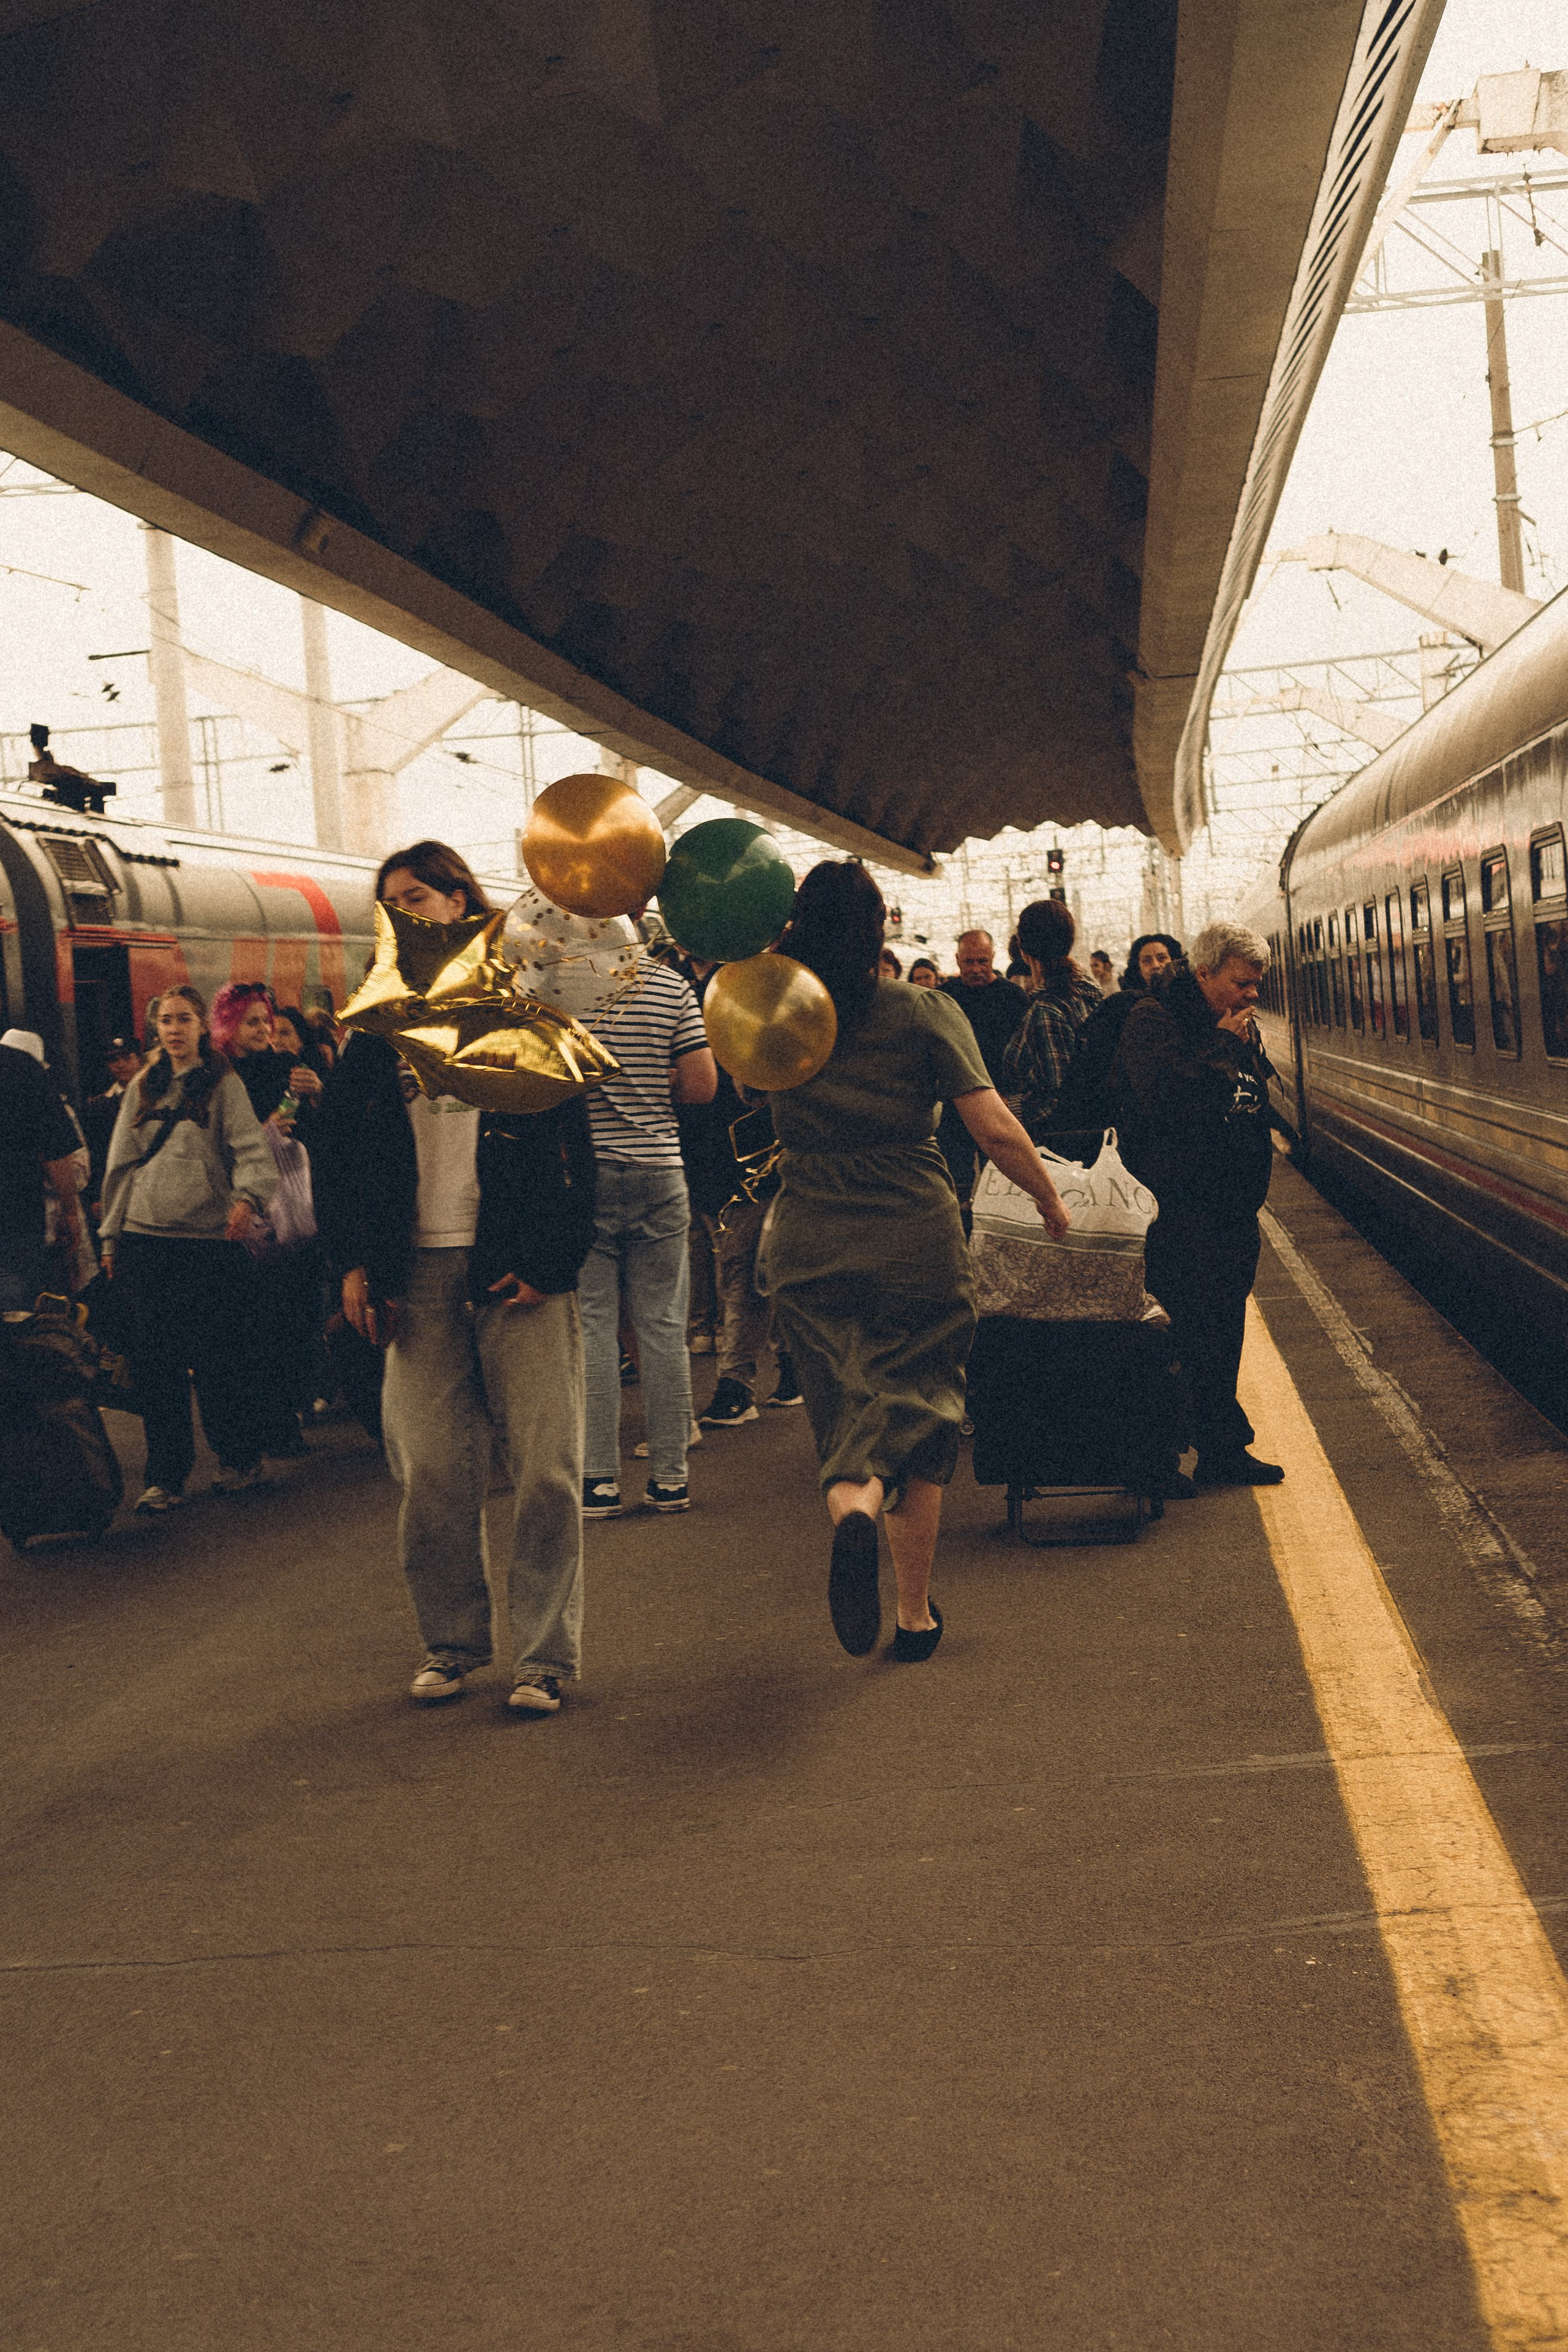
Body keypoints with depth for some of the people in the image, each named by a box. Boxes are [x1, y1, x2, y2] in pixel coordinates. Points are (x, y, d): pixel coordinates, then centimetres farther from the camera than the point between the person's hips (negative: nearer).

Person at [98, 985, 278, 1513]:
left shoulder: (223, 1085, 4)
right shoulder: (142, 1089, 16)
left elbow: (249, 1147, -9)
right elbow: (121, 1165, 18)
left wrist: (247, 1197, -29)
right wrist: (111, 1234, 13)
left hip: (209, 1237, -3)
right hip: (146, 1240, 3)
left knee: (219, 1357, -1)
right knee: (155, 1360, 1)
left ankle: (240, 1459, 17)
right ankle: (165, 1475, 8)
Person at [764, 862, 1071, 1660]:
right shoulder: (926, 1013, -7)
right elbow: (995, 1128, -10)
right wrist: (1049, 1199, 6)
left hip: (808, 1249, 2)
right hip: (915, 1242, -1)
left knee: (844, 1409, 10)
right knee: (915, 1407, 10)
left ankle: (851, 1504, -26)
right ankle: (916, 1615, 11)